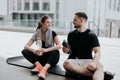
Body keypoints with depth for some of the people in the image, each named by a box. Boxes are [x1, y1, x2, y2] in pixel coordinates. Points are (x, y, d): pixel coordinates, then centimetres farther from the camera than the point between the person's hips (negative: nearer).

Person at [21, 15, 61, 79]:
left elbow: (59, 46, -21)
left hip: (50, 58, -2)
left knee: (56, 52, -35)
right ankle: (39, 65, -38)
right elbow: (26, 46, -8)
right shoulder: (37, 34, -2)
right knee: (24, 51, -17)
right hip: (41, 57, 2)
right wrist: (34, 50, -31)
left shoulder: (52, 33, -6)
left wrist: (46, 50, -36)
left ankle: (44, 69, -54)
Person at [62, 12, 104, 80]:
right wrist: (67, 50, -3)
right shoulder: (71, 34, 13)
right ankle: (97, 74, -36)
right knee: (66, 63, -34)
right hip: (74, 60, 3)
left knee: (99, 66, -34)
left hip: (87, 60, -2)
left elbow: (98, 52, -11)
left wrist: (94, 62, -32)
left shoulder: (91, 35, 0)